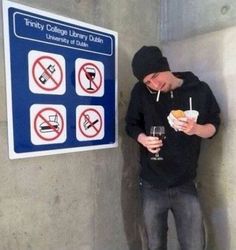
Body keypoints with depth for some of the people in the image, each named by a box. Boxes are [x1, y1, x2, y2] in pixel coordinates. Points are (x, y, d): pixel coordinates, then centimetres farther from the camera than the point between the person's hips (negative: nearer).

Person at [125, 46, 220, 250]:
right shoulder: (141, 92, -6)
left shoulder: (200, 90, -6)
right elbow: (132, 125, 5)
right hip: (152, 186, 1)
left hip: (186, 185, 0)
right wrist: (143, 139, -17)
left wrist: (195, 129, -19)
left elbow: (213, 127, 4)